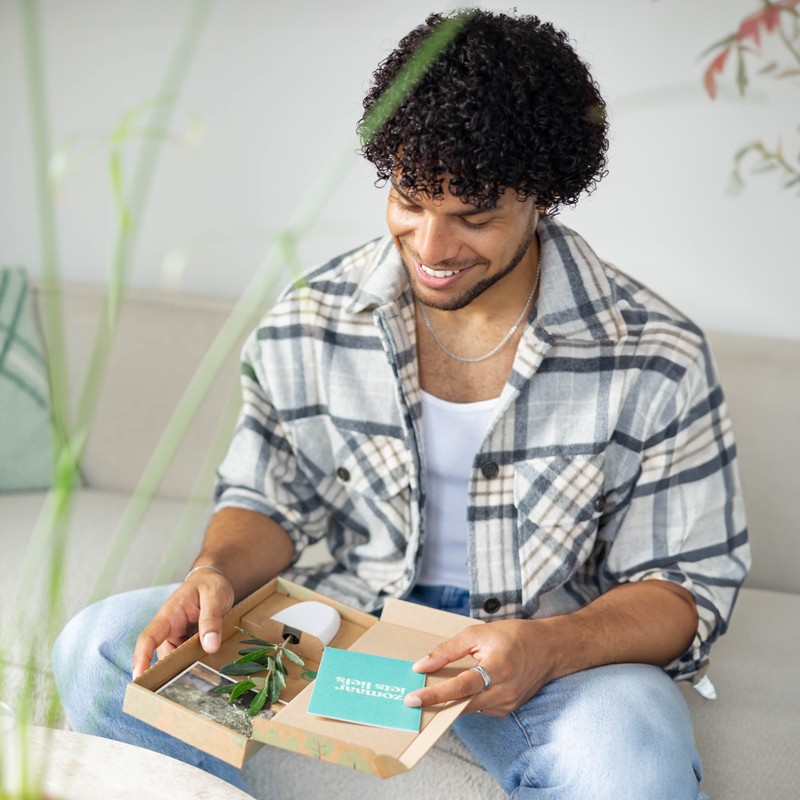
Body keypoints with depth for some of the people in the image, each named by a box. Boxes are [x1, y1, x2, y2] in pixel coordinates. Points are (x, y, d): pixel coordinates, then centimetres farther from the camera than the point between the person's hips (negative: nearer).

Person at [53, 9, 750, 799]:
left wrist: (550, 647, -28)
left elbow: (686, 588, -8)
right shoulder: (307, 324, -5)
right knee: (100, 647, -15)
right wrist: (216, 573, -17)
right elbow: (269, 502, 7)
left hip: (565, 651, -2)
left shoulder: (656, 362, -13)